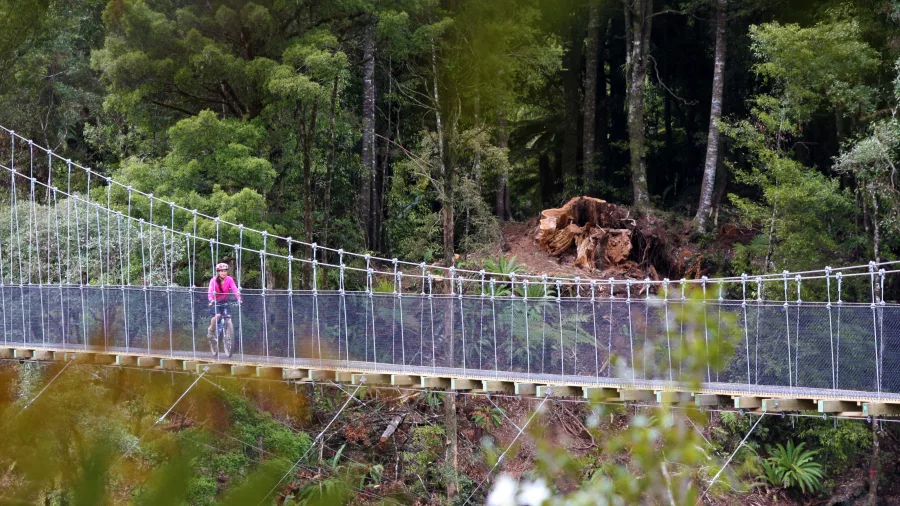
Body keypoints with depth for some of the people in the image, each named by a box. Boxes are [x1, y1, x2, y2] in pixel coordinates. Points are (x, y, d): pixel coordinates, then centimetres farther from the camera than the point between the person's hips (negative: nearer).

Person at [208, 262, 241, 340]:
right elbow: (210, 291, -31)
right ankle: (211, 330, -3)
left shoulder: (229, 279, -14)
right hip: (215, 302, -3)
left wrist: (239, 299, -41)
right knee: (217, 315, -27)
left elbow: (234, 289, -25)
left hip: (224, 301, 3)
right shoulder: (214, 280, -20)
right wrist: (211, 300, -51)